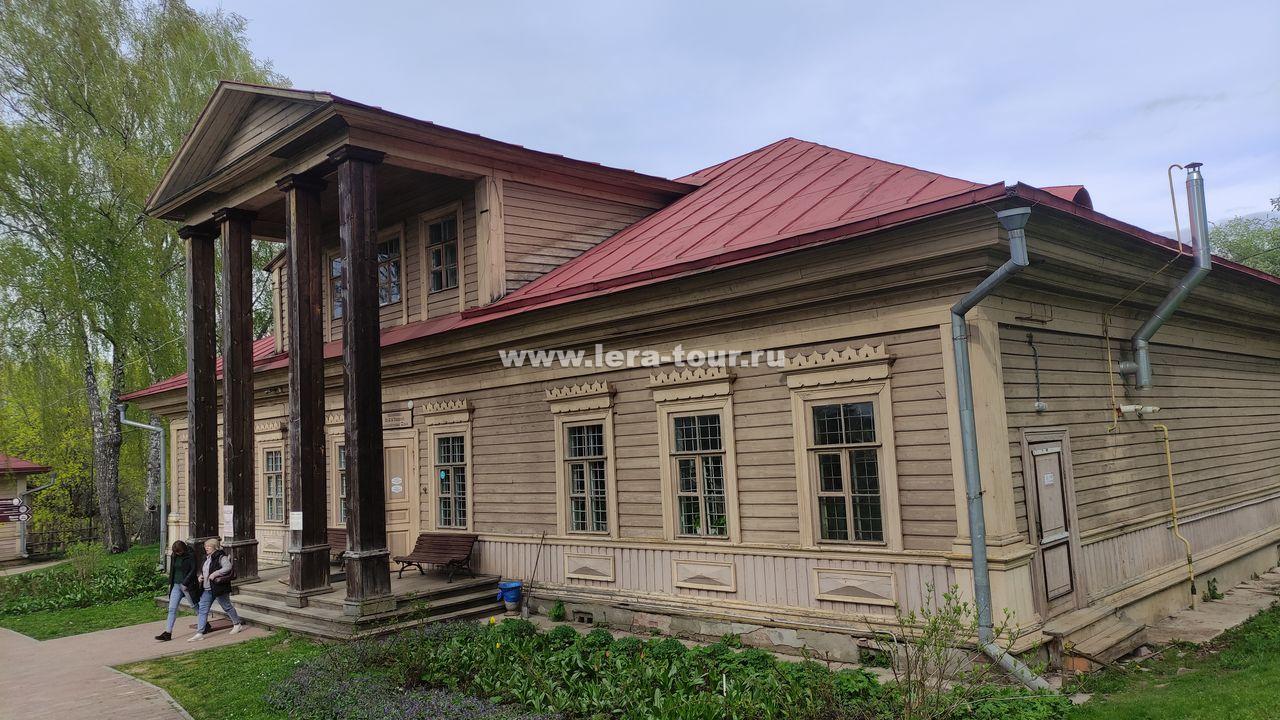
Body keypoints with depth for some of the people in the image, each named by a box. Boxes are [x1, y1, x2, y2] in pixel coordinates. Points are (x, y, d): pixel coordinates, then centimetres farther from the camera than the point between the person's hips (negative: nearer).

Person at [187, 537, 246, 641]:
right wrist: (200, 576, 8)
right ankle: (199, 633, 1)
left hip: (219, 588, -8)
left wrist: (215, 574, -30)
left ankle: (237, 624, 24)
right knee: (202, 610, 1)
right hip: (207, 589, 8)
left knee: (227, 606, 6)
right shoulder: (207, 558, 14)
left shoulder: (221, 557, -14)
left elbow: (228, 567, -28)